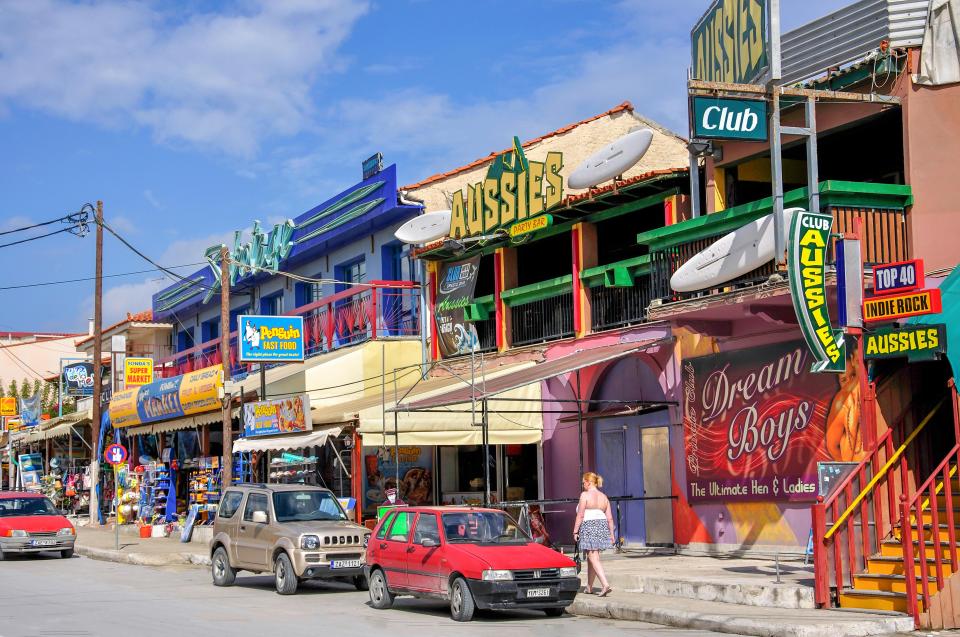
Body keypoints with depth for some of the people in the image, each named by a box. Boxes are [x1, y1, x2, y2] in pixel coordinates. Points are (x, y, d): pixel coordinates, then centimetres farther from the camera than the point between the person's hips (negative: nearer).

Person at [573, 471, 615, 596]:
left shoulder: (585, 495, -7)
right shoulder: (603, 497, 11)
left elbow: (580, 515, -11)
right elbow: (609, 518, 9)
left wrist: (575, 531, -6)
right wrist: (611, 534, 13)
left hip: (589, 527, -7)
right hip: (602, 526, 7)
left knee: (594, 559, -9)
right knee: (591, 558, 17)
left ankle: (606, 585, -23)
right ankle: (589, 587, 24)